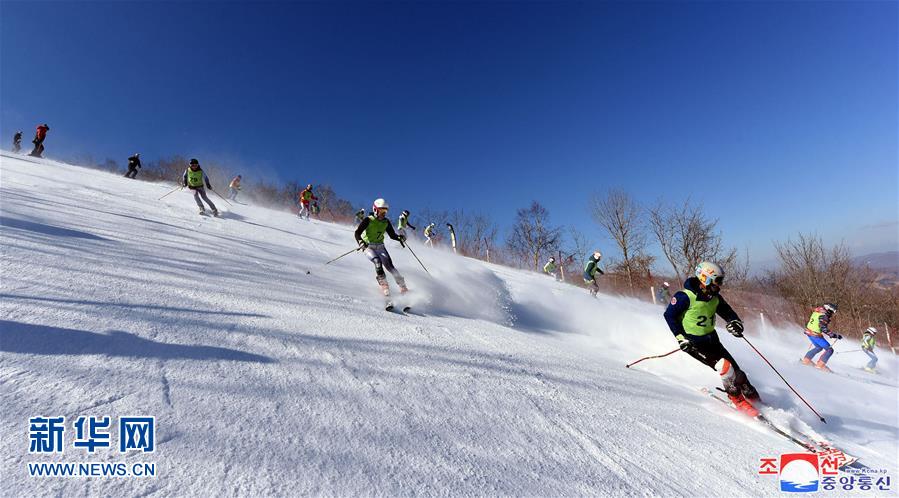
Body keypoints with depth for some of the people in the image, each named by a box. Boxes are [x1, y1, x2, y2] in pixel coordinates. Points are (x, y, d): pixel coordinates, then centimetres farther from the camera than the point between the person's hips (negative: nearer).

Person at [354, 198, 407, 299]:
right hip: (368, 246, -3)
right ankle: (384, 286, -19)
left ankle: (403, 287, -10)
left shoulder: (386, 222, 3)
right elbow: (357, 233, -16)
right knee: (378, 262, -29)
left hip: (380, 247, 3)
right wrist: (361, 242, -35)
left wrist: (399, 237, -12)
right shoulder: (368, 220, -11)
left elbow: (392, 235, 10)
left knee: (389, 265, -14)